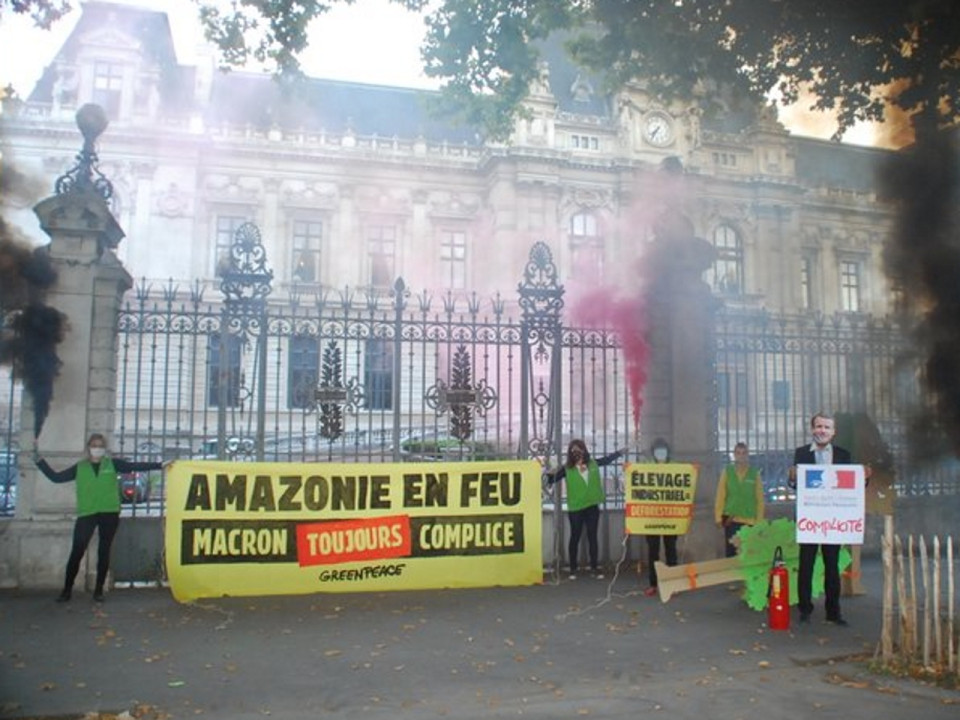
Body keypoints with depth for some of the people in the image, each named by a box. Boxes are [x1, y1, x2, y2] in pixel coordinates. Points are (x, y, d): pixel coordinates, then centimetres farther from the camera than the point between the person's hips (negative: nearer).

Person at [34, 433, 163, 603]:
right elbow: (56, 477, 10)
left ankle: (99, 590, 15)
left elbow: (136, 466, 2)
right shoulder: (79, 468, 8)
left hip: (109, 514, 0)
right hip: (86, 514, 0)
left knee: (104, 552, 5)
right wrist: (40, 461, 4)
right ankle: (67, 590, 8)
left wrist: (159, 465, -5)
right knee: (77, 552, -4)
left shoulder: (113, 464, 6)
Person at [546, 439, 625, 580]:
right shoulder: (567, 468, -7)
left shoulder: (593, 463, 4)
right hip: (575, 508, -3)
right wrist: (548, 474, -34)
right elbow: (552, 479, -13)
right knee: (575, 537, 6)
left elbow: (607, 459, 20)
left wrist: (620, 452, 24)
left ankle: (595, 567, 16)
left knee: (592, 537, 8)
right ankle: (573, 568, 15)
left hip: (592, 506, 3)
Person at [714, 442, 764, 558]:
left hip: (750, 520, 0)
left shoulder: (755, 473, 2)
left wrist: (759, 520, 1)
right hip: (731, 519, 0)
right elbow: (720, 496, 2)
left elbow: (760, 499, 3)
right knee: (731, 552, 0)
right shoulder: (727, 472, 2)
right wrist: (718, 517, 0)